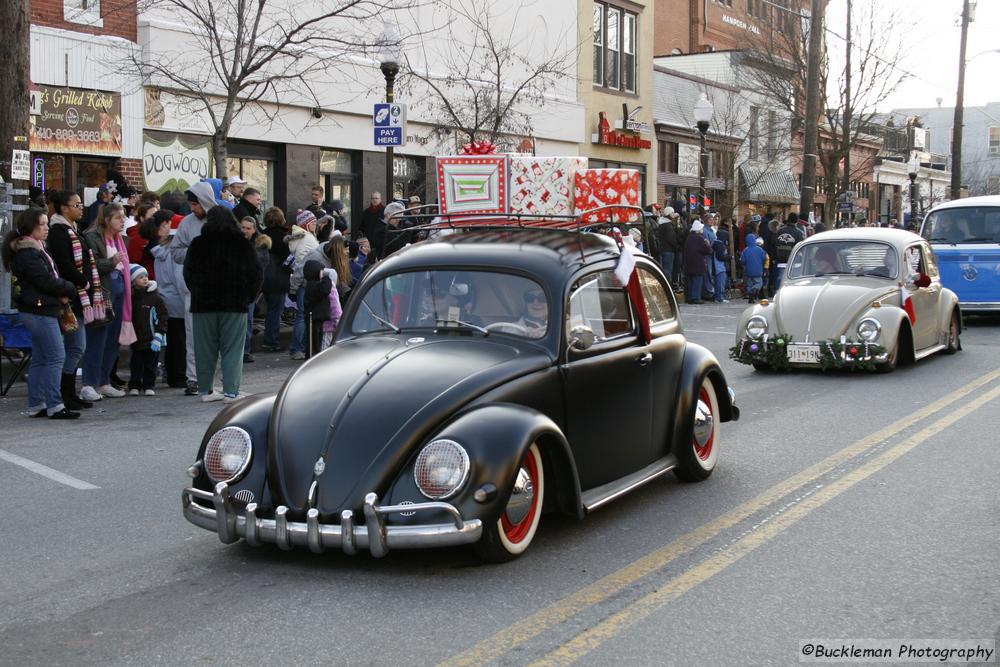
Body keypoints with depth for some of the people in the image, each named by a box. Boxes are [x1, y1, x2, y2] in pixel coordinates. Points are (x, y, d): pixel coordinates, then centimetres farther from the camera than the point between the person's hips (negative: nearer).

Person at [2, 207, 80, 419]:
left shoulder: (36, 248, 17)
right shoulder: (28, 253, -15)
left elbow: (50, 277, 17)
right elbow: (46, 281, -19)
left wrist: (63, 292, -2)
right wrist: (70, 289, -5)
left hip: (41, 309, 10)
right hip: (39, 310, -10)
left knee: (40, 359, 12)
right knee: (56, 356, -9)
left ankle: (36, 405, 16)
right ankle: (54, 406, -7)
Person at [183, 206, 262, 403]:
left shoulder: (198, 244, 0)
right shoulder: (242, 244, -2)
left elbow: (188, 274, 5)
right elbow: (256, 274, 0)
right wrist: (247, 297, 10)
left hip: (203, 305, 1)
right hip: (234, 305, -1)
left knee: (205, 349, 10)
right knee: (232, 348, 2)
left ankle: (205, 390, 14)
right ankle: (231, 392, -3)